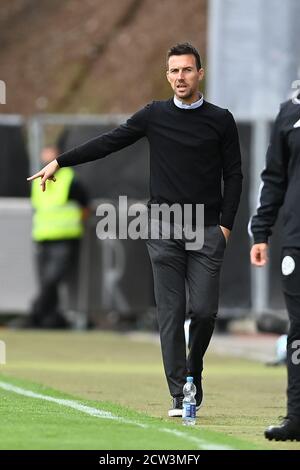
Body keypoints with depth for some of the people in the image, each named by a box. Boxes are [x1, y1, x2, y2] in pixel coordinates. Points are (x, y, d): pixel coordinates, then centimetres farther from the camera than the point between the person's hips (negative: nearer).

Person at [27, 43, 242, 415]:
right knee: (171, 312, -3)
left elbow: (233, 175, 6)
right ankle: (179, 394, -2)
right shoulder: (155, 115, 7)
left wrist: (226, 224, -3)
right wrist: (60, 162, 6)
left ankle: (193, 371, 20)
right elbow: (109, 143, 9)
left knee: (204, 310, -6)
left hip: (207, 230, -1)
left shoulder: (221, 120, 5)